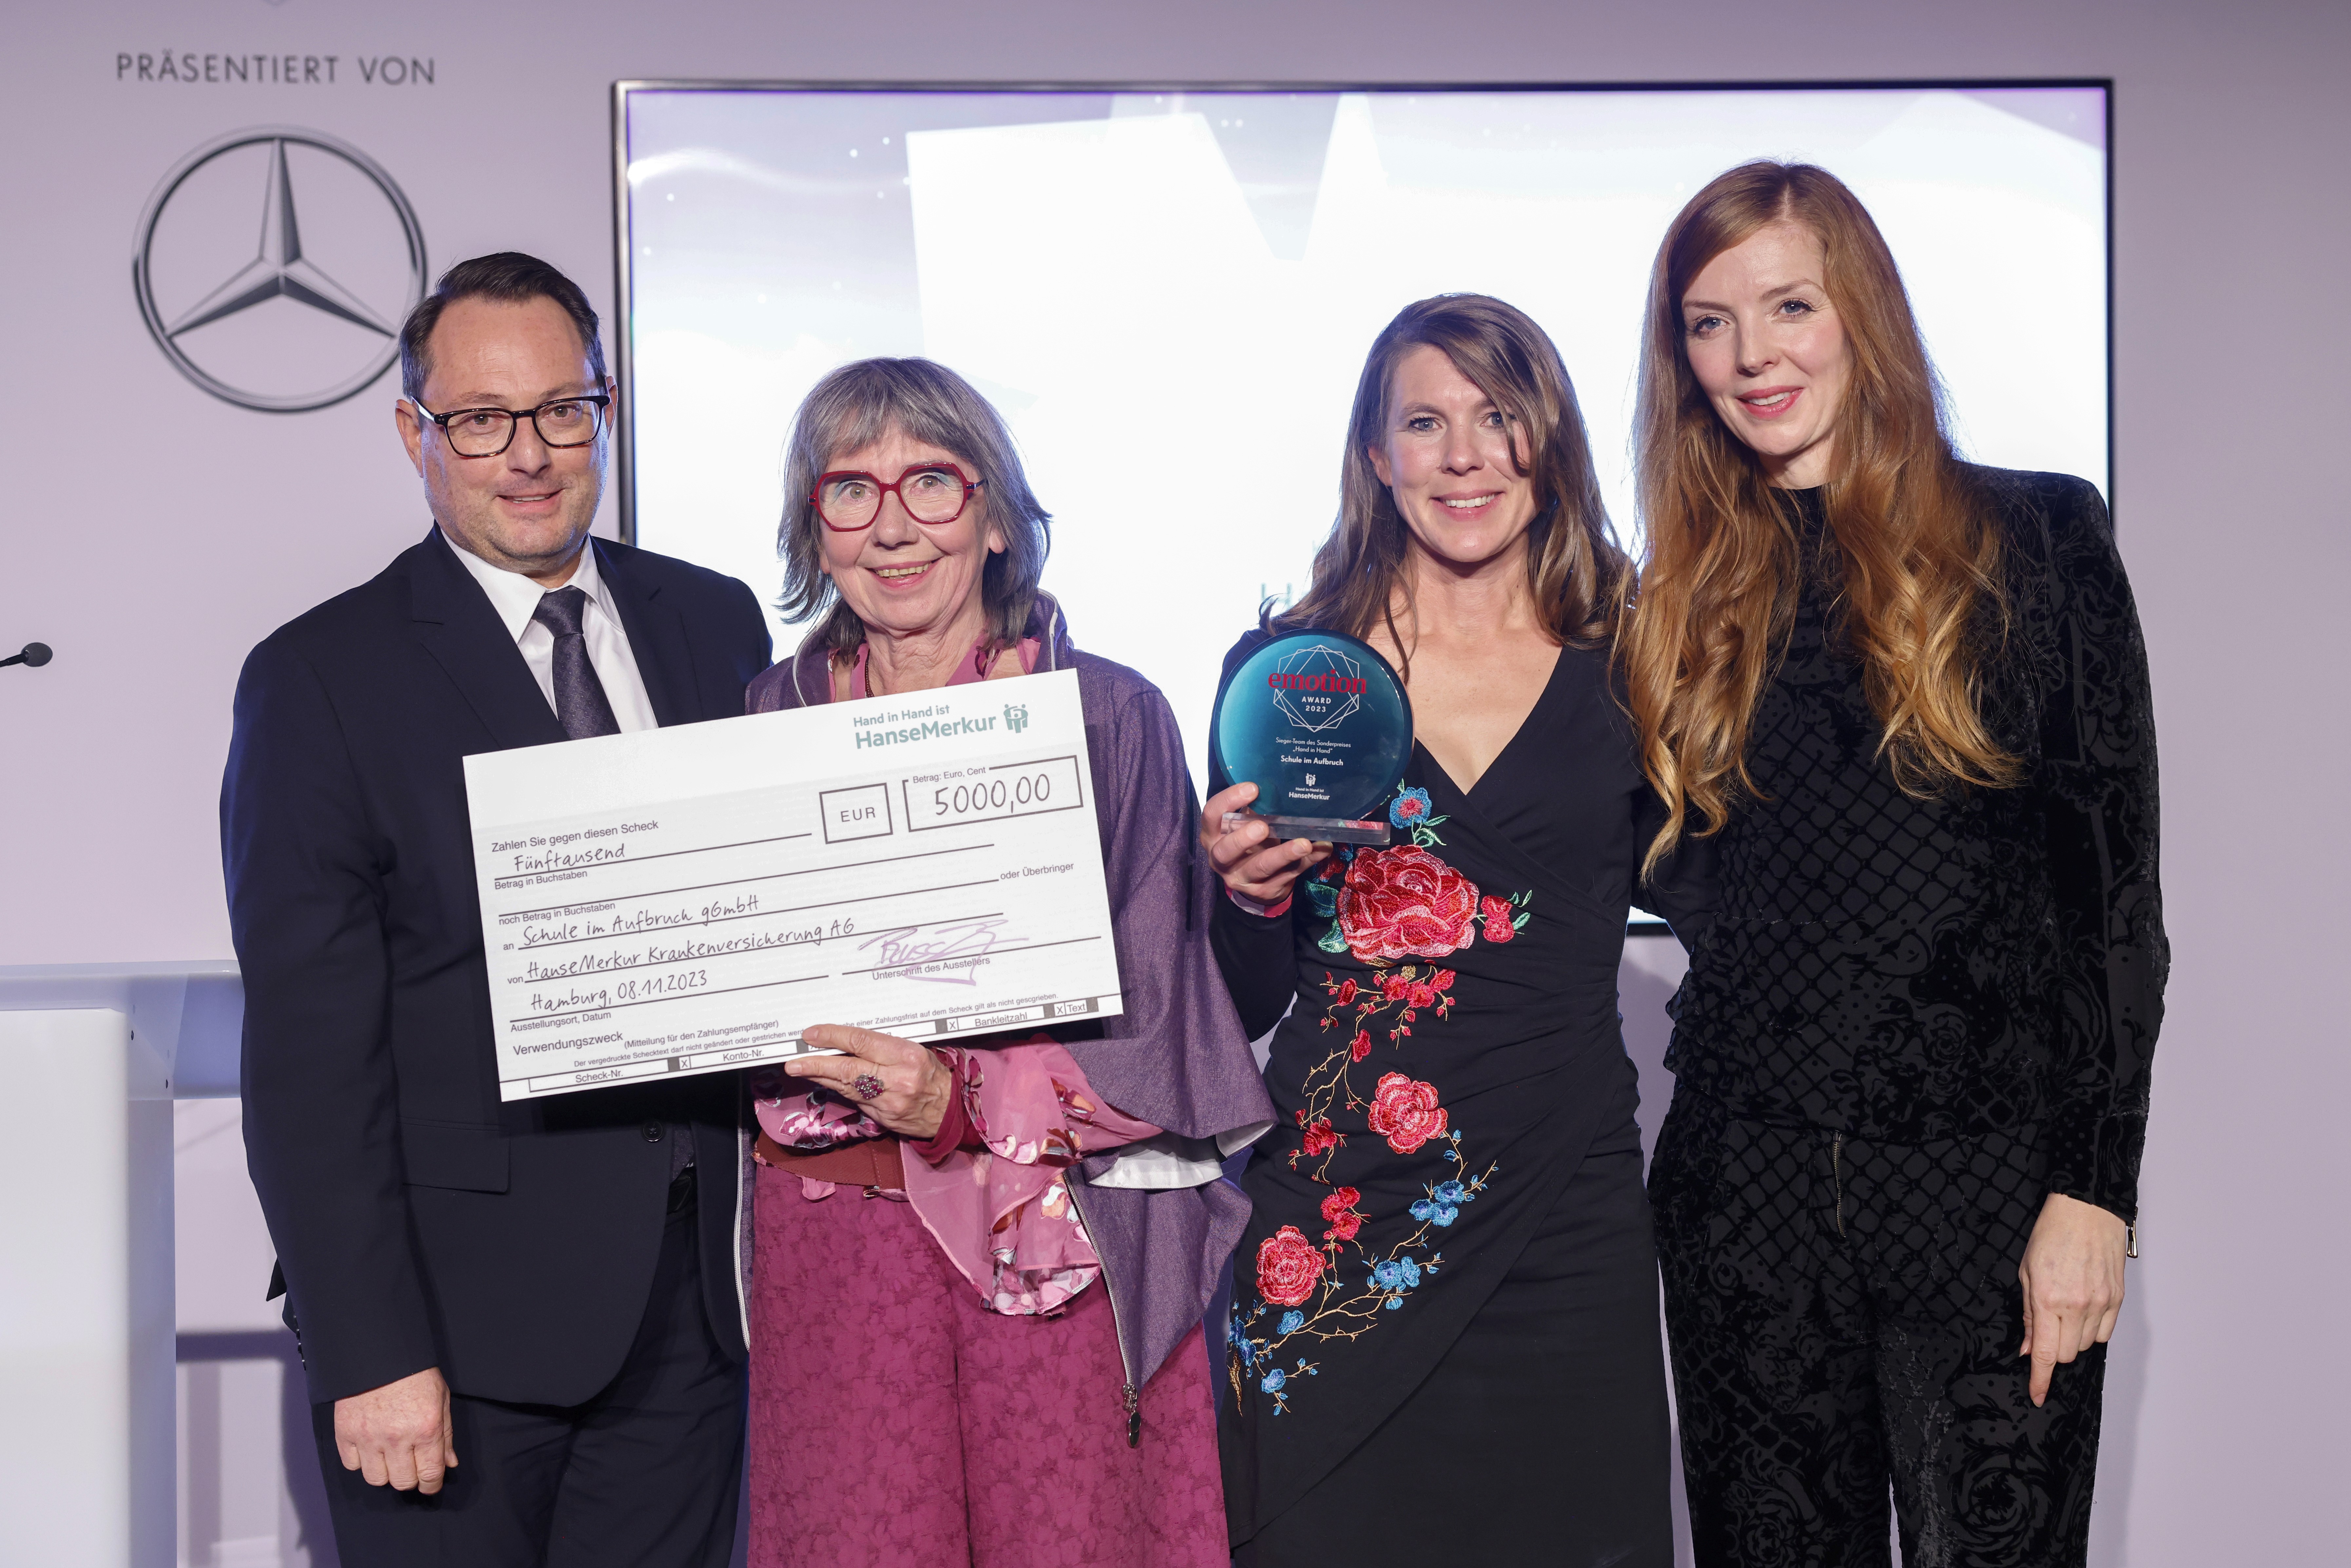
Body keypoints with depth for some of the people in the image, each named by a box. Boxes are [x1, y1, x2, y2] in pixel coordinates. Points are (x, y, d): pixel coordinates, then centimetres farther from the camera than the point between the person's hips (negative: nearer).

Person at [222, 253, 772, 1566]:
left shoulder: (720, 622, 9)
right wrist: (370, 1353, -14)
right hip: (464, 1311, -4)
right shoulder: (322, 679, -4)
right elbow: (309, 1050, -8)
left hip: (698, 1295, 4)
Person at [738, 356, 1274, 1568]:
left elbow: (1156, 1028, -4)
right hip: (832, 1230, 2)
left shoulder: (1111, 716, 0)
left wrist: (967, 1100, -19)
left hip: (1068, 1235, -2)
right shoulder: (767, 722, 8)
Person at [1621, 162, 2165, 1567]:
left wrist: (2096, 1188, -9)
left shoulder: (2033, 538, 1)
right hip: (1748, 1177, 3)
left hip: (1989, 1175, -3)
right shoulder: (1687, 593, 11)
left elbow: (2119, 882, -3)